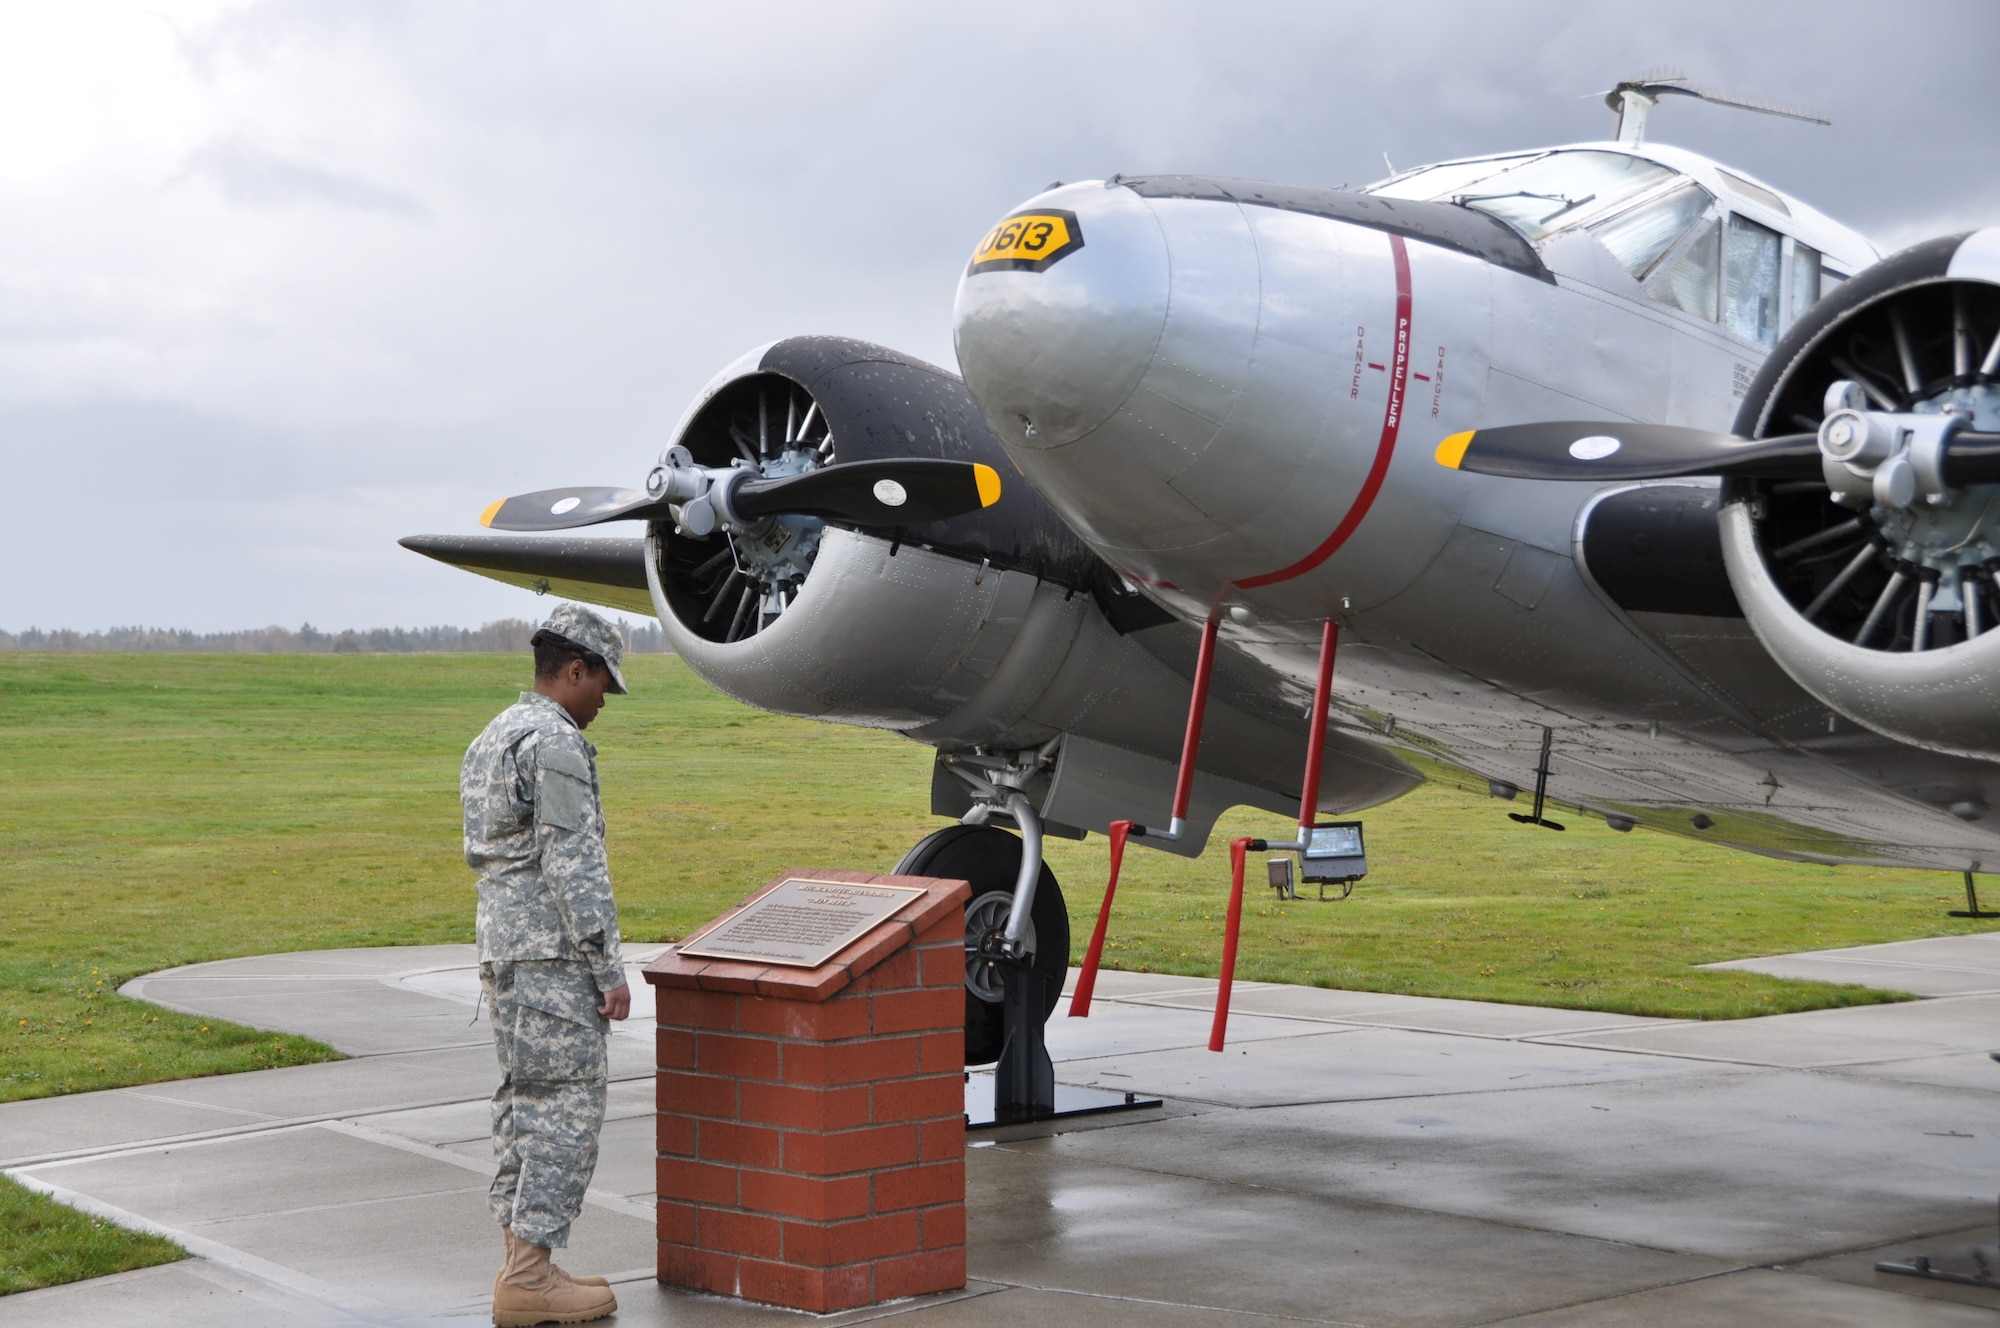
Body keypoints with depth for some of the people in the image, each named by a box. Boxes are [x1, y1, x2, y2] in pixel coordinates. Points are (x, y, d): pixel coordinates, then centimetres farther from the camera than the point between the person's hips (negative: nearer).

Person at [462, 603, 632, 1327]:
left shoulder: (491, 739, 17)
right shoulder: (555, 743, -14)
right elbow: (574, 867, -19)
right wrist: (609, 970, -15)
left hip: (502, 948, 10)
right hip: (551, 955, -10)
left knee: (525, 1103, 12)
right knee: (568, 1104, -7)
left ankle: (522, 1267, 15)